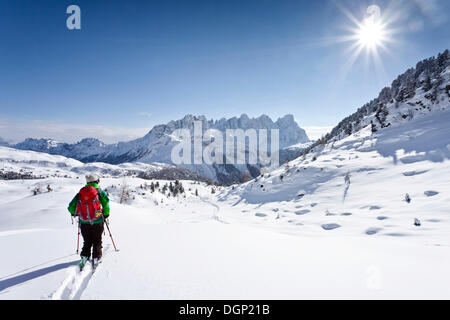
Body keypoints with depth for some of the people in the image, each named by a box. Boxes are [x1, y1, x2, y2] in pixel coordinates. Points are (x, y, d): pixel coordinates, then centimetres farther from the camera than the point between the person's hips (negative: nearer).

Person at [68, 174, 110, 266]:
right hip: (97, 221, -2)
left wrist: (74, 214, 22)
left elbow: (71, 207, 3)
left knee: (87, 241, 19)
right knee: (97, 241, 13)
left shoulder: (80, 193, 5)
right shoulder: (99, 191, -4)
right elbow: (106, 203, -14)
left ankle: (84, 256, 10)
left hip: (84, 222, 3)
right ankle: (96, 258, 8)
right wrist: (106, 215, 1)